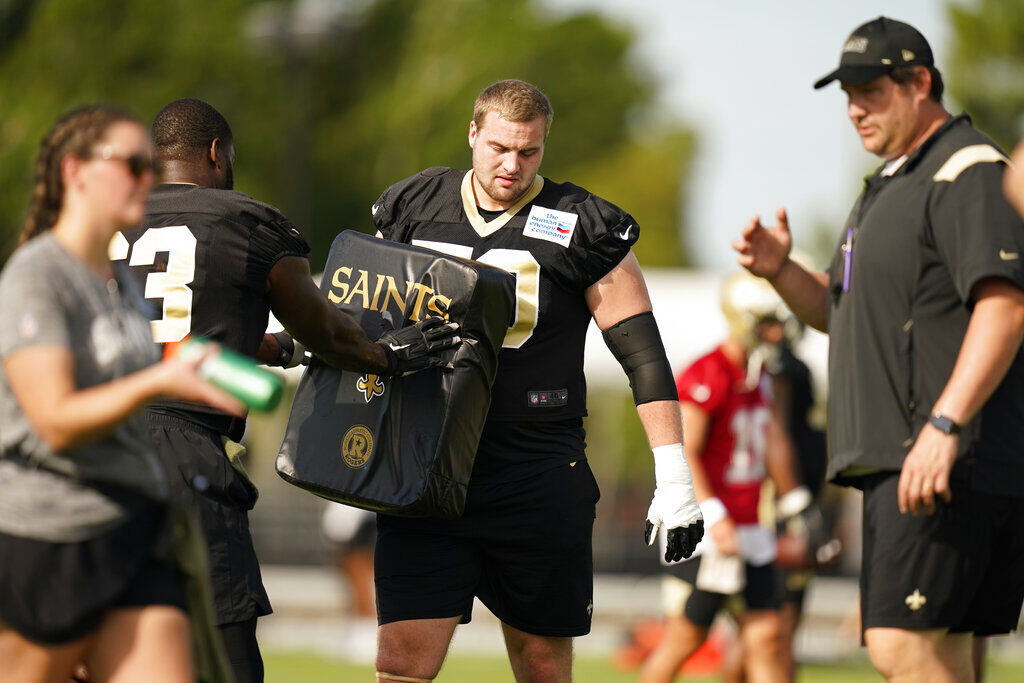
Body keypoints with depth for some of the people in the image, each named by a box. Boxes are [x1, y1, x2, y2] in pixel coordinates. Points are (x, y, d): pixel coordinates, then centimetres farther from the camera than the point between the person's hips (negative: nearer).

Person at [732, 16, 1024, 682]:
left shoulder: (969, 173, -10)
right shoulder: (890, 183, 23)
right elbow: (841, 311, 31)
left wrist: (943, 427, -30)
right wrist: (780, 271, 9)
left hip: (949, 460, -10)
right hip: (892, 459, 10)